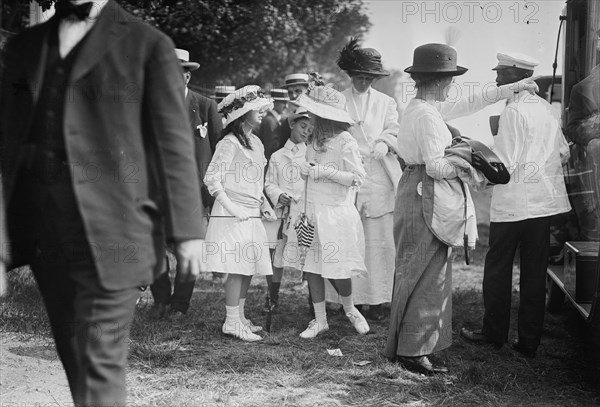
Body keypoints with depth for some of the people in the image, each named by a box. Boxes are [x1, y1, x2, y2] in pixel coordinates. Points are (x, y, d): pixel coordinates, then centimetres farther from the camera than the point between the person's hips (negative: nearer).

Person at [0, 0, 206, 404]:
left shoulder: (148, 45, 2)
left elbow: (173, 142, 0)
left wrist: (187, 230, -3)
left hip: (110, 230, -4)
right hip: (42, 230, 5)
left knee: (99, 361, -6)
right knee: (74, 356, 11)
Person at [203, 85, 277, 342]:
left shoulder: (256, 143, 15)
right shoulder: (229, 143, -10)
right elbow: (212, 179, -13)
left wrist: (263, 204, 12)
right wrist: (232, 208, -19)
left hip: (251, 215, 8)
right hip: (232, 215, -8)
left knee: (248, 269, 10)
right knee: (238, 269, -8)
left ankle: (240, 318, 20)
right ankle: (232, 323, -2)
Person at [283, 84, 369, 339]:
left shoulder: (345, 141, -12)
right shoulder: (313, 140, 11)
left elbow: (358, 178, -13)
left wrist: (326, 172, -19)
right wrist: (306, 171, 0)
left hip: (335, 212, -7)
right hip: (311, 210, 7)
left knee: (336, 270, -3)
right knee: (311, 267, 5)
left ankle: (349, 308, 25)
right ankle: (320, 320, 15)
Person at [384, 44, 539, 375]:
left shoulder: (423, 108, 13)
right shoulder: (426, 115, -18)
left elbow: (468, 103, 21)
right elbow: (436, 167, -21)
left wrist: (512, 88, 25)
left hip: (419, 195, 10)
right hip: (426, 197, -10)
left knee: (417, 273, 14)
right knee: (426, 274, -5)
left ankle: (405, 346, 20)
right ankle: (413, 350, 0)